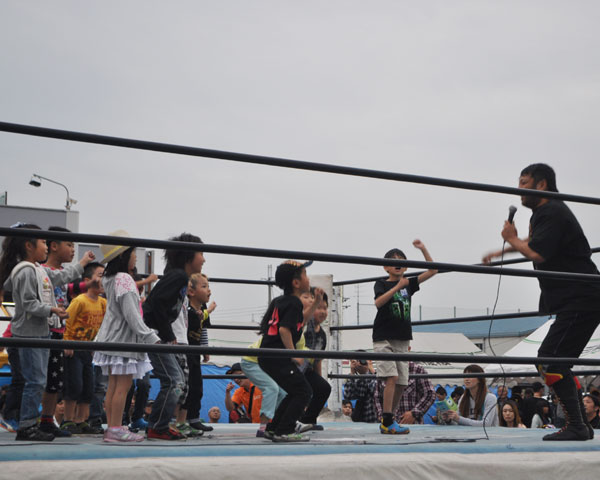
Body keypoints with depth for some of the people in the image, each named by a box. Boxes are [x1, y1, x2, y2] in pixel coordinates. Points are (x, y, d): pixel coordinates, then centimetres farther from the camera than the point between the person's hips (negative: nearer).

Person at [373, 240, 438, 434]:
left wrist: (423, 249, 2)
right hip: (384, 338, -5)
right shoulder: (381, 284, 1)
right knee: (392, 377, -18)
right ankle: (387, 422, -17)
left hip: (402, 340, 5)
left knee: (401, 382, 4)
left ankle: (387, 421, 15)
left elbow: (433, 270, 10)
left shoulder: (409, 284, 13)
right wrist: (397, 287, -24)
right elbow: (378, 302, -19)